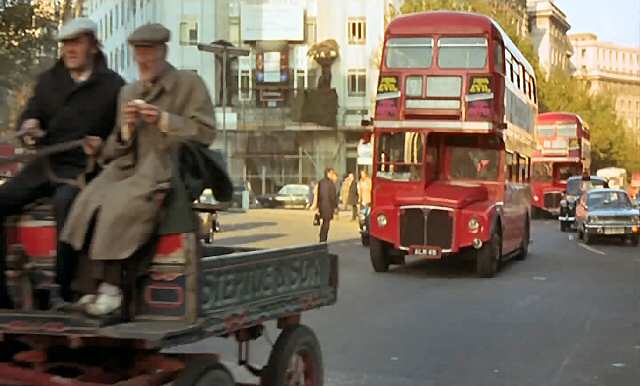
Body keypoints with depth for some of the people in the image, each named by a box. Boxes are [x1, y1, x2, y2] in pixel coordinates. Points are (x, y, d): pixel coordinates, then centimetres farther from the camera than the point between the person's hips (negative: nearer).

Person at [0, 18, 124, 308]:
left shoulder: (112, 86, 3)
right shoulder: (49, 80, 17)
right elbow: (29, 115, 14)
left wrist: (104, 146, -17)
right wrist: (28, 127, -10)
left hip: (82, 168, -5)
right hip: (45, 165, 5)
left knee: (64, 203, -38)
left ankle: (66, 289, -33)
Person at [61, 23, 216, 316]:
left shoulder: (189, 83, 6)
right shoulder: (128, 93, 21)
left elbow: (205, 132, -2)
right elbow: (115, 150, 19)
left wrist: (164, 121, -13)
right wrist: (126, 127, -4)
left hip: (170, 169, -5)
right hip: (132, 167, 5)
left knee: (121, 204, -32)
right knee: (91, 201, -25)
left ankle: (112, 286, -25)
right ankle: (93, 287, -26)